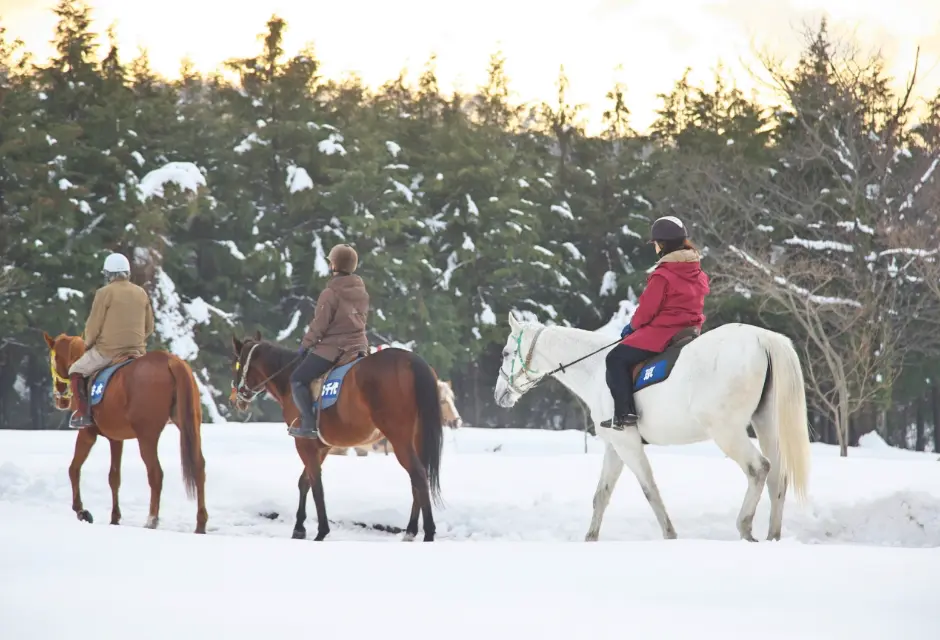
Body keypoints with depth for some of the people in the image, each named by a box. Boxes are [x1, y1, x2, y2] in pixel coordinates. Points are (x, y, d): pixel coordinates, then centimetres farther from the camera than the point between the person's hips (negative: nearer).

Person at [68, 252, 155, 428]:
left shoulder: (105, 293, -9)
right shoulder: (141, 293, 7)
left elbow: (93, 325, -7)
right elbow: (149, 327, 11)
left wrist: (88, 343, 11)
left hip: (108, 351, -5)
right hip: (137, 351, 5)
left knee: (76, 372, 14)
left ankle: (84, 413, 1)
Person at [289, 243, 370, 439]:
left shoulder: (331, 293, -17)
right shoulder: (362, 292, 6)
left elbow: (319, 325, -12)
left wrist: (305, 344, 2)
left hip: (332, 348, -7)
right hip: (359, 346, 7)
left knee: (298, 379, 3)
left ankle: (309, 423, -9)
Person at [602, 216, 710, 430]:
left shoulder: (662, 276, -17)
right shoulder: (698, 275, 9)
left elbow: (647, 309, -14)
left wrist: (633, 326, 8)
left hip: (663, 331, -9)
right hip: (691, 329, 9)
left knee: (617, 359, -3)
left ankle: (625, 412, -14)